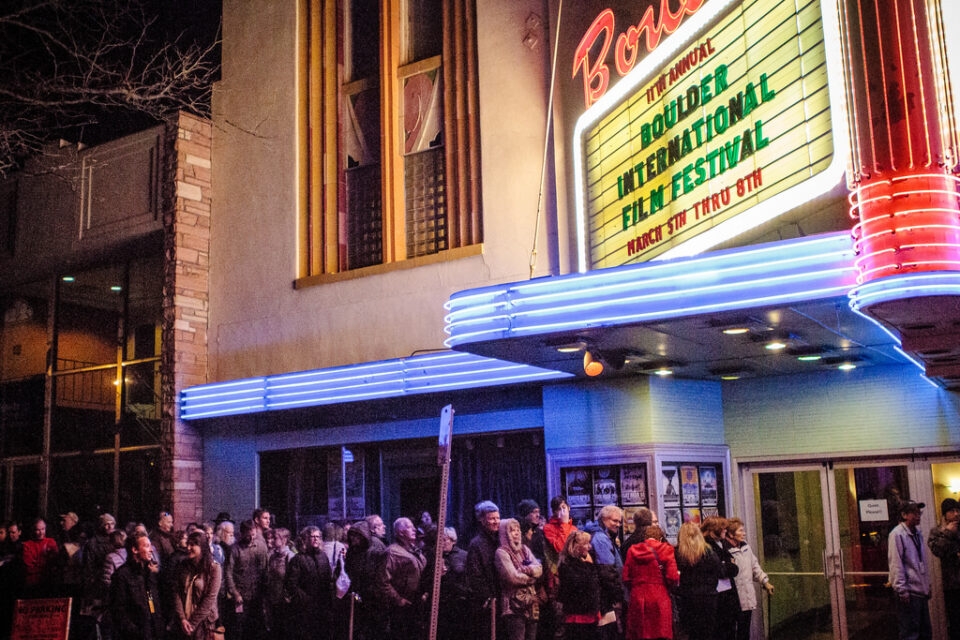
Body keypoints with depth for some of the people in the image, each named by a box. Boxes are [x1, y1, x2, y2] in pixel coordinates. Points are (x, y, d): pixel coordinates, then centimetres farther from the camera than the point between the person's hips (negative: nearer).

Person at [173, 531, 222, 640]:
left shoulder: (214, 568, -10)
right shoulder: (183, 566, 5)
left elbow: (209, 599, -13)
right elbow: (177, 594, -1)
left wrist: (193, 623, -14)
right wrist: (182, 619, -13)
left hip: (203, 622, -4)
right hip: (182, 623, 4)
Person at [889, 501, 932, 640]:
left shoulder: (917, 534, 15)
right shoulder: (897, 534, -11)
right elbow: (895, 564, -14)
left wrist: (927, 585, 19)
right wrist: (902, 590, -18)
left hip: (921, 591, 9)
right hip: (909, 593, -9)